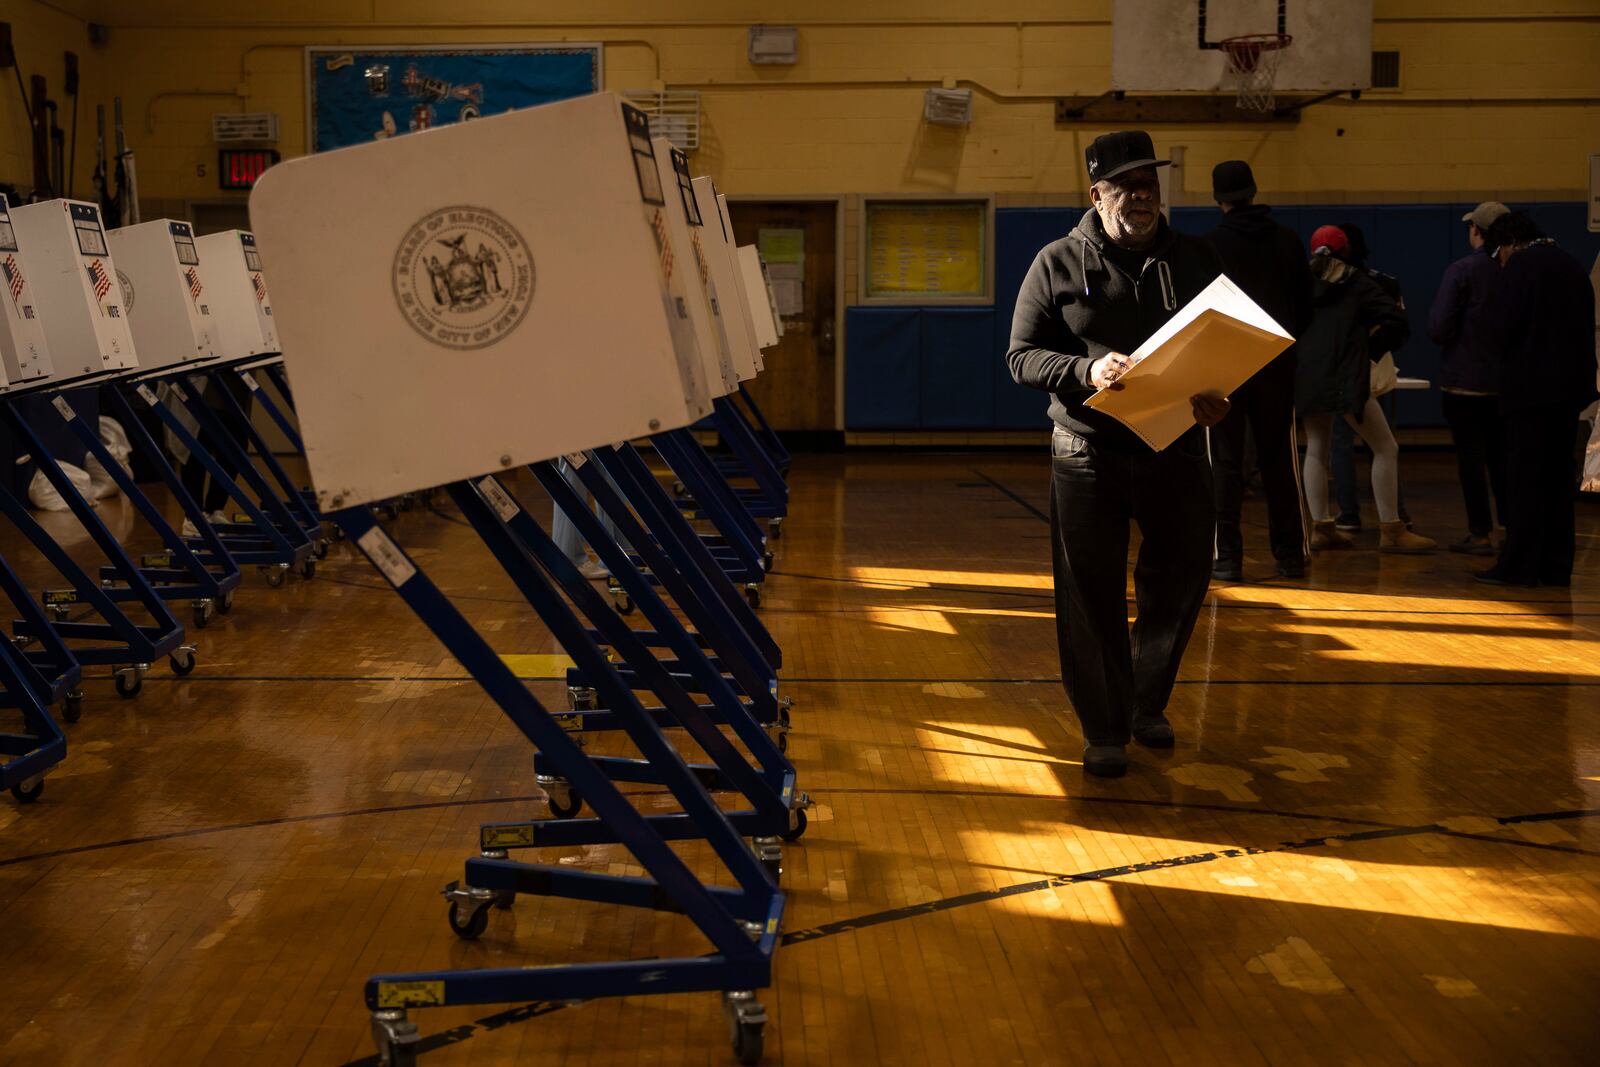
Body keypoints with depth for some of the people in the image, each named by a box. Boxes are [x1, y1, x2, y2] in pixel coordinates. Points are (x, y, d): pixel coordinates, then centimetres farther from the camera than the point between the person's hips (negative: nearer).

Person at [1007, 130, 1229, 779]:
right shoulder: (1058, 264, 1)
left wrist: (1220, 397, -10)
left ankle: (1146, 704, 34)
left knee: (1181, 581, 11)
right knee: (1091, 596, 0)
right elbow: (1021, 355, -2)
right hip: (1088, 452, -3)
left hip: (1176, 450, 3)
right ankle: (1104, 731, 14)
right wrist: (1086, 369, -20)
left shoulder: (1195, 261, 8)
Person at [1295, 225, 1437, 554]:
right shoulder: (1358, 283, 2)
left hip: (1306, 377, 5)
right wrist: (1370, 334, 9)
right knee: (1386, 449, 2)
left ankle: (1321, 527, 12)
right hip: (1346, 378, -5)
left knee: (1316, 450, 17)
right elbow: (1395, 316, -6)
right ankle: (1391, 531, -1)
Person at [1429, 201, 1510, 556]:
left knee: (1470, 456, 1)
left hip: (1464, 380, -5)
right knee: (1501, 456, 15)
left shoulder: (1460, 271, -14)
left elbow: (1437, 329, -17)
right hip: (1506, 381, 5)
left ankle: (1480, 533, 2)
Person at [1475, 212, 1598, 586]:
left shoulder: (1522, 265, -8)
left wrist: (1500, 338, 6)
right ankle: (1555, 566, 14)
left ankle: (1519, 566, -4)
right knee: (1558, 476, 11)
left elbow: (1506, 327, -15)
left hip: (1532, 387, -8)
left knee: (1524, 477, -5)